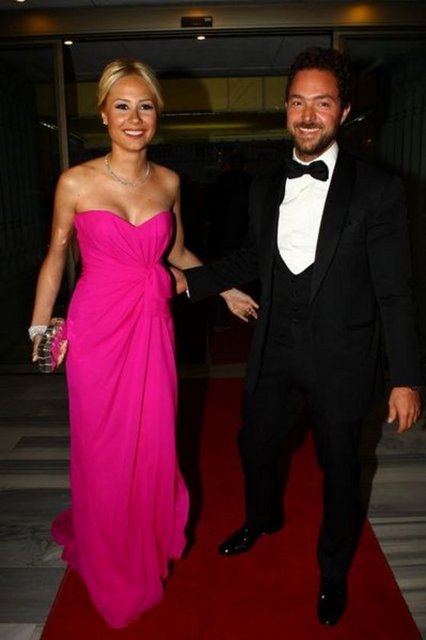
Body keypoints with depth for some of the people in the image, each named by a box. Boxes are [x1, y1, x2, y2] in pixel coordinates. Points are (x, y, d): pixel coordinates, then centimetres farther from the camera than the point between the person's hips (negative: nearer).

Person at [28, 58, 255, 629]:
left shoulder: (168, 181, 2)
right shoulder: (76, 183, -8)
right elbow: (56, 255, 3)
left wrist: (226, 288, 11)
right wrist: (39, 326, 1)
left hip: (153, 325, 3)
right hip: (97, 327, -3)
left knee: (155, 442, 13)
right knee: (103, 449, 10)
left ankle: (151, 544, 44)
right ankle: (111, 566, 39)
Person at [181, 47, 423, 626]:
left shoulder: (377, 190, -12)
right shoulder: (266, 189, 3)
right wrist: (190, 280, 8)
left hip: (339, 360, -4)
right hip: (275, 355, 5)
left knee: (339, 468, 14)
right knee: (255, 445, 21)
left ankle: (334, 570, 43)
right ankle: (263, 519, 55)